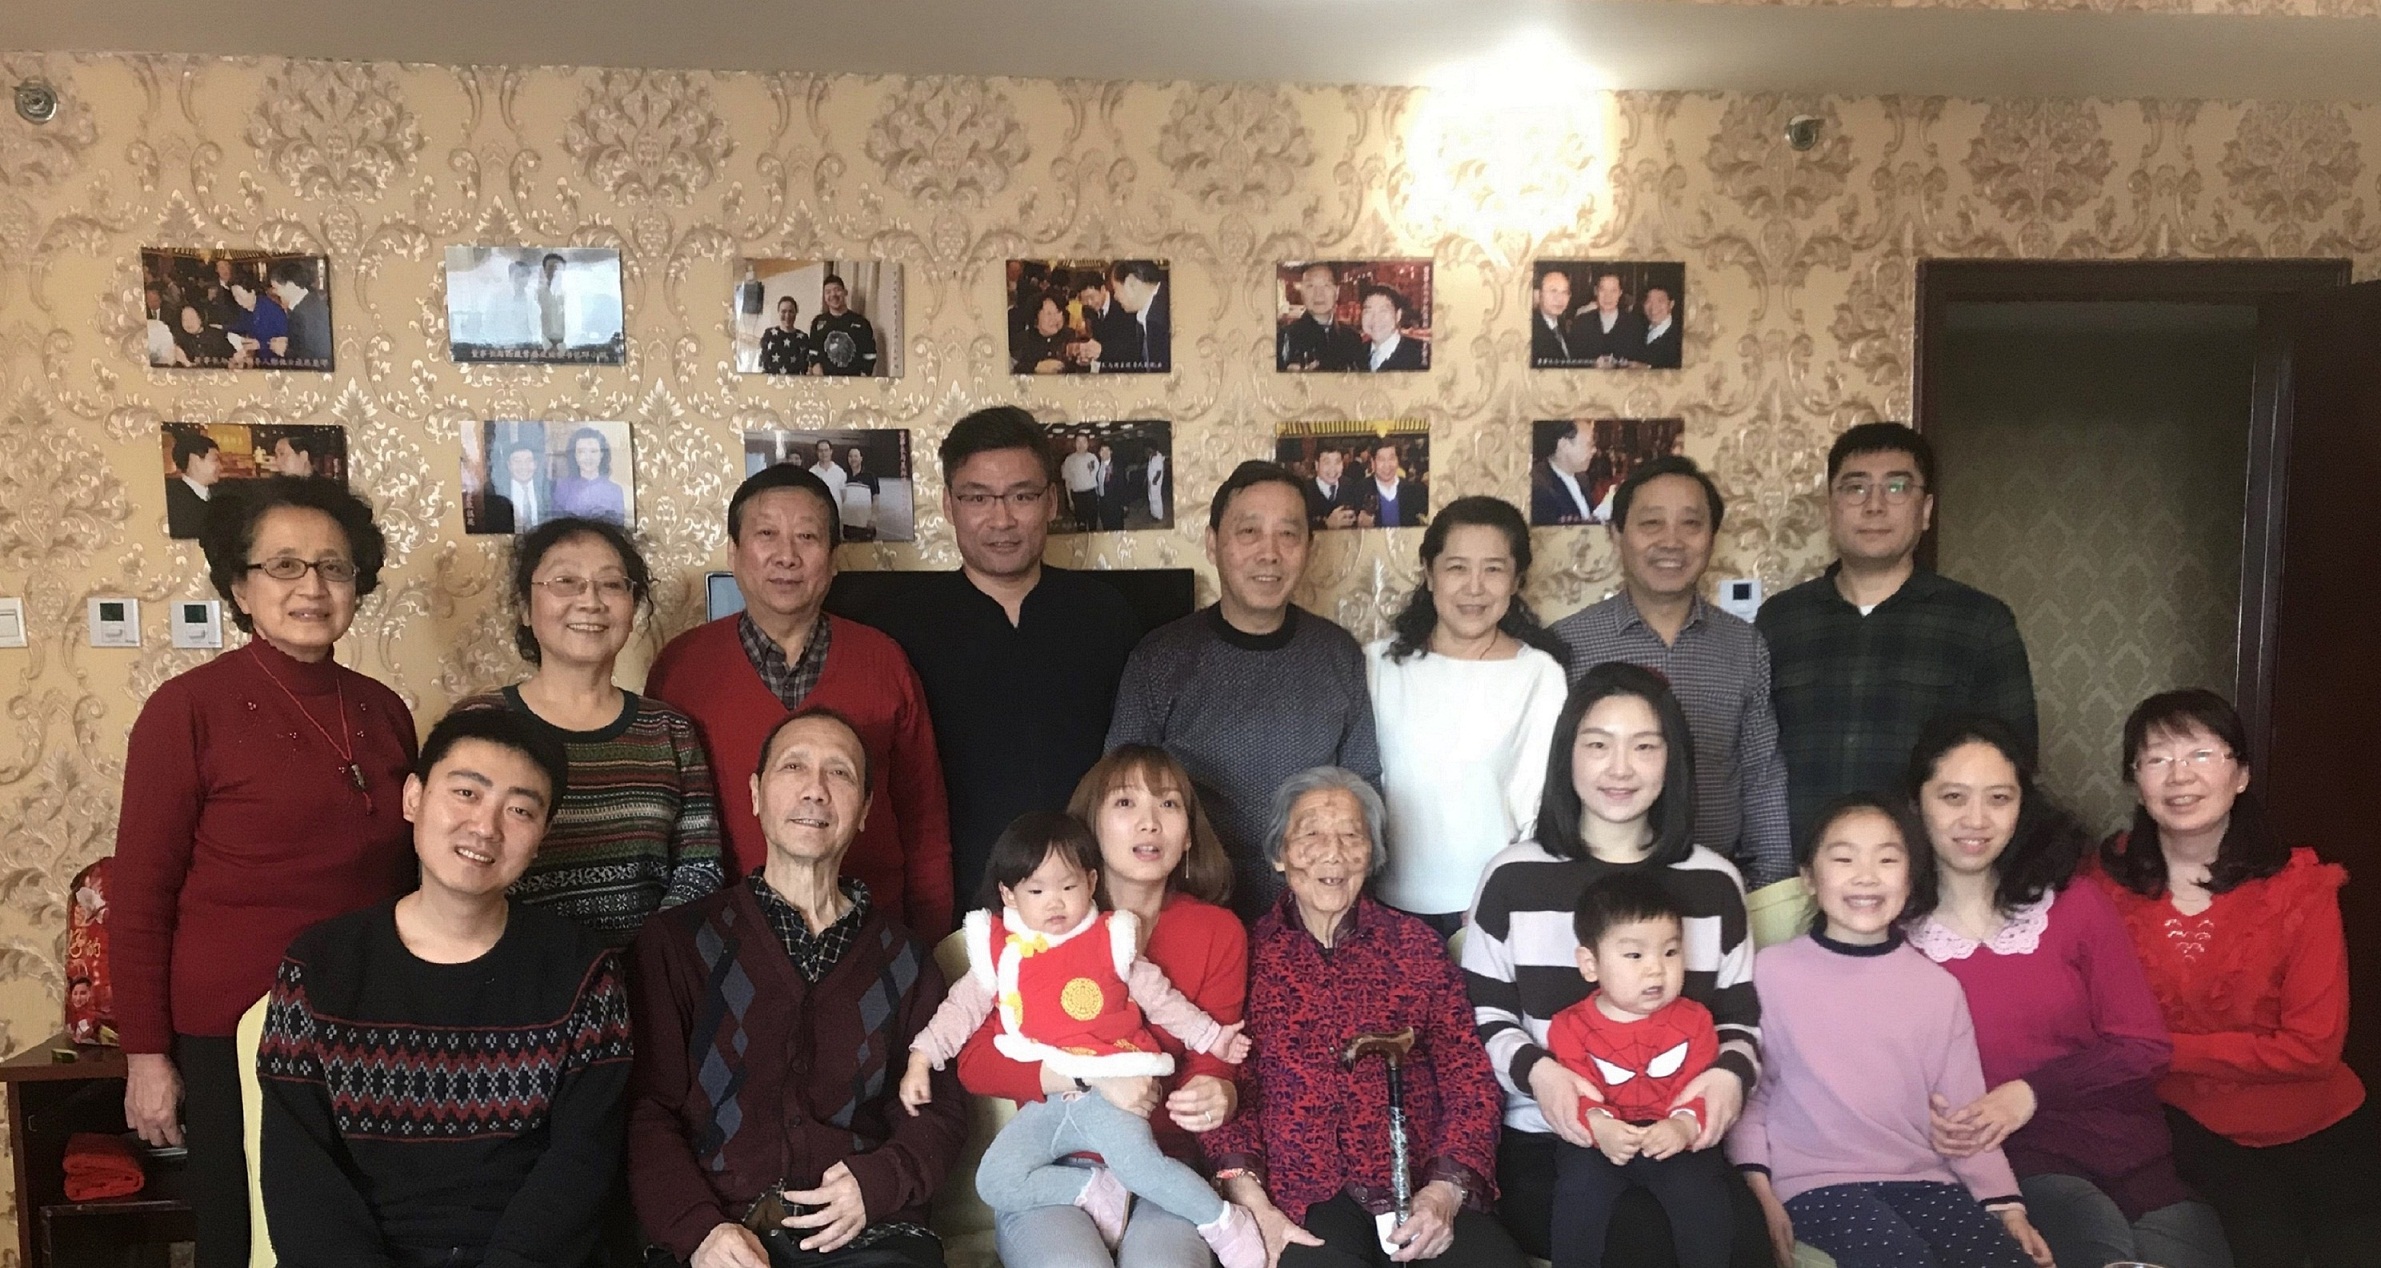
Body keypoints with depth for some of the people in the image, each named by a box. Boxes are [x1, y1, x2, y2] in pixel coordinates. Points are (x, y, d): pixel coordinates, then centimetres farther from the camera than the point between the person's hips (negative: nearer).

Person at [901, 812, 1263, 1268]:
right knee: (995, 1183, -17)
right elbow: (962, 1008, 12)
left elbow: (1160, 998, 12)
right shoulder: (1000, 953, 8)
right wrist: (921, 1060, 2)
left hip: (1107, 1096, -3)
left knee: (1138, 1161, -29)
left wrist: (1212, 1038, 8)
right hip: (1042, 1106, 3)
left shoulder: (1111, 940, 6)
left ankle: (1223, 1222, -10)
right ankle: (1095, 1189, -5)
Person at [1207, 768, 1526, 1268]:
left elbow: (1469, 1078, 9)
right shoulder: (1249, 950, 8)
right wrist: (1251, 1203, -10)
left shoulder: (1415, 943, 14)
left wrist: (1445, 1192, -6)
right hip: (1299, 1195, -3)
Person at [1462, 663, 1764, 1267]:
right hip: (1547, 1140, -3)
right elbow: (1481, 1018, 5)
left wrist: (1731, 1073, -9)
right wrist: (1533, 1069, -16)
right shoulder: (1514, 877, 4)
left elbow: (1742, 1020, 14)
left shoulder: (1714, 882, 11)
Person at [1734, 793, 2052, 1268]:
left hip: (1921, 1178, 4)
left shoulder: (1938, 986, 7)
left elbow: (1964, 1110, 10)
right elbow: (1749, 1088, 3)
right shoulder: (1772, 971, -2)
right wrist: (1760, 1191, -4)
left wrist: (2007, 1206, 2)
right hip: (1817, 1180, -4)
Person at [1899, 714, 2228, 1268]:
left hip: (2134, 1154, 3)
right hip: (2015, 1163, -3)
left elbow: (2146, 1047, 5)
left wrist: (2030, 1093, -8)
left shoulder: (2075, 905, 7)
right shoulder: (1891, 929, -1)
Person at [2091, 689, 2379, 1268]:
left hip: (2318, 1131, 1)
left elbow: (2312, 1046, -15)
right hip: (2194, 1129, -1)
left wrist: (2165, 1049, -17)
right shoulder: (2108, 879, -11)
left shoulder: (2298, 887, -13)